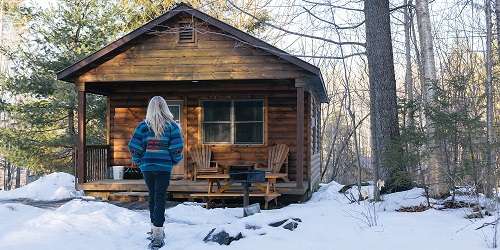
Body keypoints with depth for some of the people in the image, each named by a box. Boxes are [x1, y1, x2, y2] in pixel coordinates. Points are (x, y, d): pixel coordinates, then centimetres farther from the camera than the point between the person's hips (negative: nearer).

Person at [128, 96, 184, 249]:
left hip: (147, 167, 2)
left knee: (153, 196, 17)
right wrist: (175, 160, 10)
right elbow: (177, 147, -8)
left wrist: (138, 161, 11)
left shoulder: (144, 125, -2)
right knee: (160, 198, -2)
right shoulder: (171, 125, -4)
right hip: (164, 167, -2)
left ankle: (155, 228, 29)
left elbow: (134, 147, -5)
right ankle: (157, 235, -9)